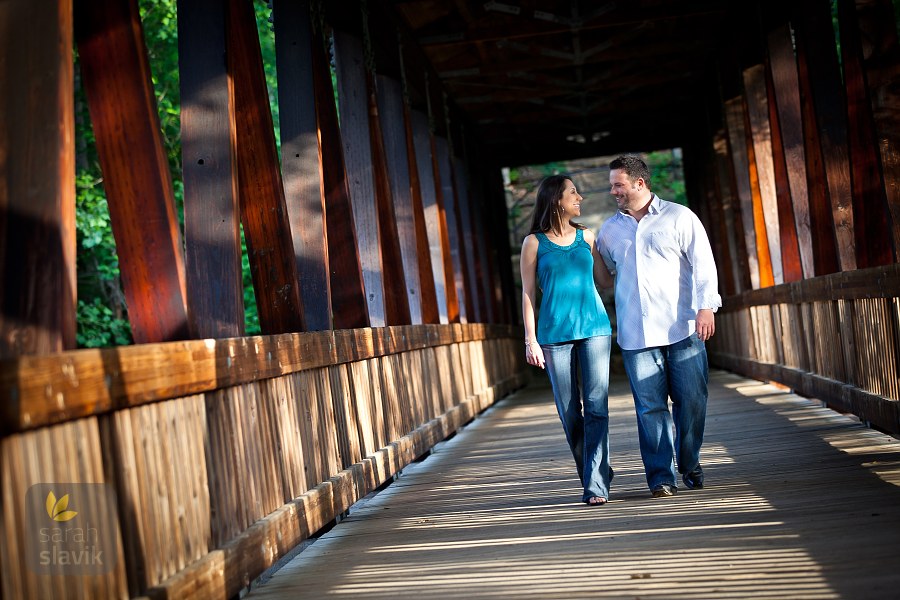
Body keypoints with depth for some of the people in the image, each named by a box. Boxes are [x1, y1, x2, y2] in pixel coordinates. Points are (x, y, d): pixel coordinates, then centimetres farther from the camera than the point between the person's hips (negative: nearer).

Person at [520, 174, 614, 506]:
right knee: (569, 412, 3)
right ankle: (593, 474, 19)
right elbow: (528, 292, 4)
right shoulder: (534, 242, 4)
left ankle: (596, 484, -9)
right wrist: (531, 339, -2)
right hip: (555, 333, -1)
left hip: (594, 328, 2)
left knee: (596, 406, -8)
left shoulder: (586, 236, 12)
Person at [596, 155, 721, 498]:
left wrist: (706, 306, -10)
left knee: (691, 401, 0)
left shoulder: (679, 217, 5)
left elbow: (703, 263, 0)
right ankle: (660, 476, 2)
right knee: (650, 406, -3)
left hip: (682, 328, -2)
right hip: (636, 334, 2)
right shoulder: (609, 230, 15)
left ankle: (689, 464, 19)